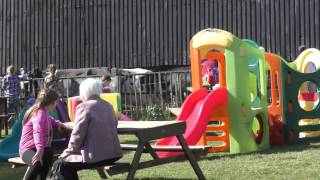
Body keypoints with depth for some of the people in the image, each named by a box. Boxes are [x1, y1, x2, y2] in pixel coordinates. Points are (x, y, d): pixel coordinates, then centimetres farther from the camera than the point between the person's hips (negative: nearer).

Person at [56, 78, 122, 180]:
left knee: (60, 165, 8)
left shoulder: (84, 106, -9)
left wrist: (68, 151, 4)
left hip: (95, 156, -8)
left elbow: (77, 135, -10)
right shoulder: (108, 106, 14)